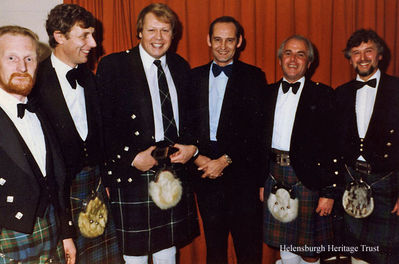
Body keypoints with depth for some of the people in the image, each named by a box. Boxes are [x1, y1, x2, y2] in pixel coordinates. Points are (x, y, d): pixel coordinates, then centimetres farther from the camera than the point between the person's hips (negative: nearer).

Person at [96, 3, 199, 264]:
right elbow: (103, 123, -9)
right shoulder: (112, 65, -6)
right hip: (132, 175, -4)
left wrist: (191, 145, -1)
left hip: (176, 172, 5)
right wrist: (132, 157, -15)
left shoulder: (181, 66, 10)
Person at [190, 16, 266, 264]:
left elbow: (258, 129, -9)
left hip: (242, 174, -3)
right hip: (206, 174, 3)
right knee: (214, 243, 16)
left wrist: (226, 160, -14)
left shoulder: (253, 76, -1)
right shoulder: (195, 76, 9)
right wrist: (198, 157, -8)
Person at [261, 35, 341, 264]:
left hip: (307, 178, -4)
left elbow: (332, 145, -8)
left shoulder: (322, 95, -4)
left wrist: (329, 191, -12)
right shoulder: (268, 93, 9)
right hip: (274, 175, 4)